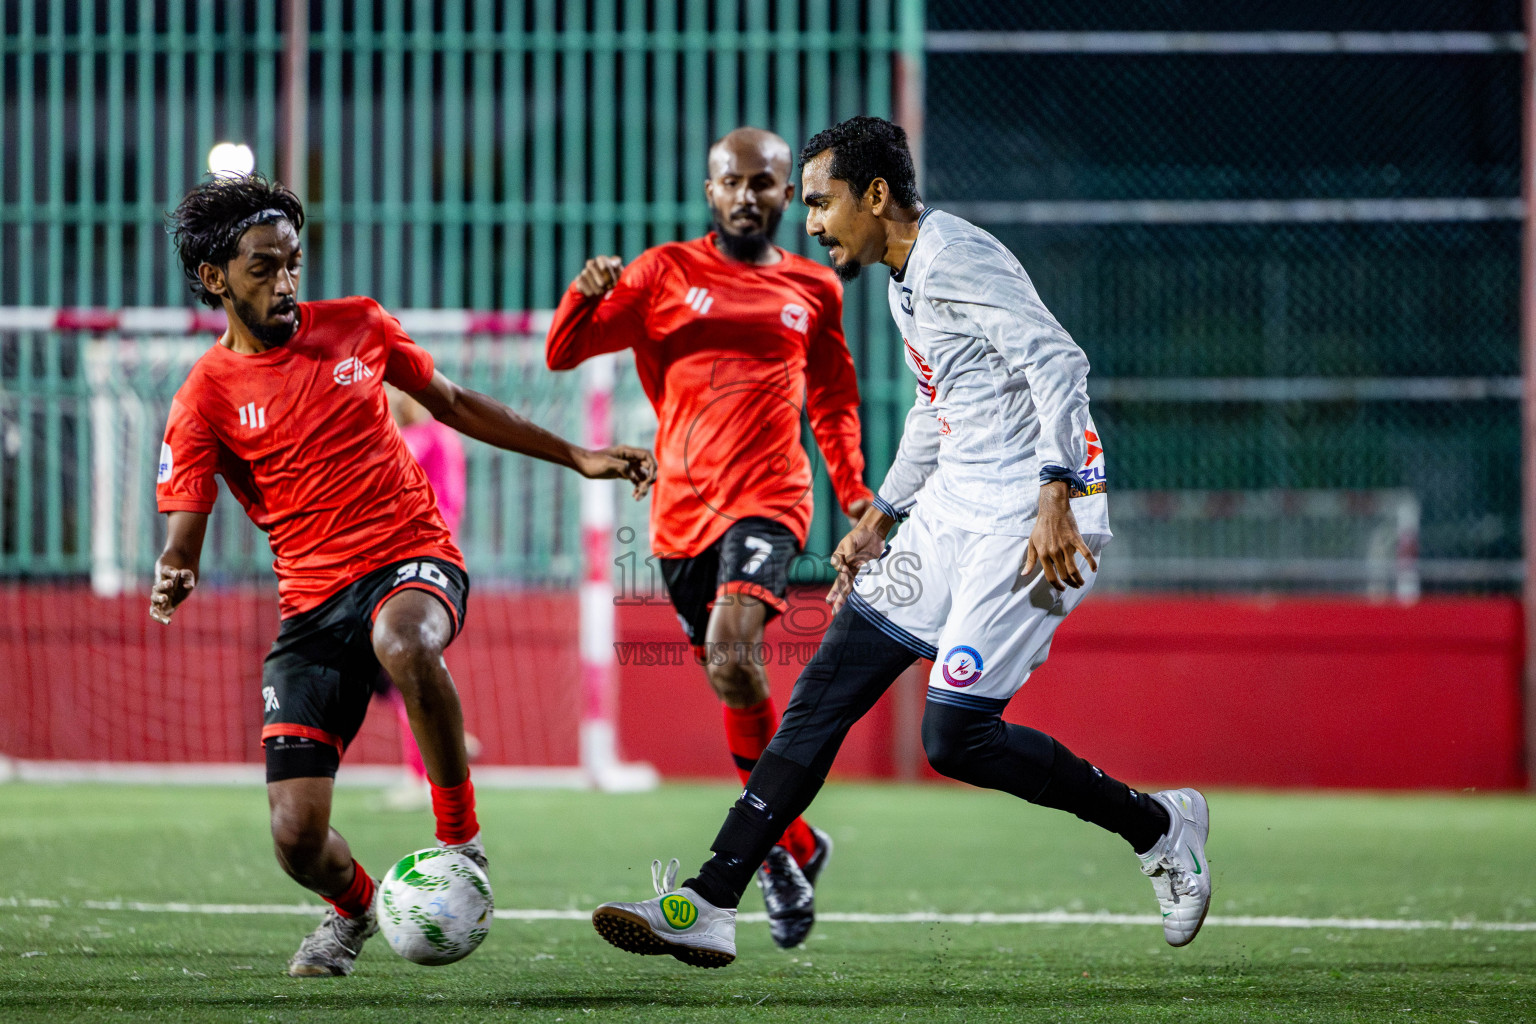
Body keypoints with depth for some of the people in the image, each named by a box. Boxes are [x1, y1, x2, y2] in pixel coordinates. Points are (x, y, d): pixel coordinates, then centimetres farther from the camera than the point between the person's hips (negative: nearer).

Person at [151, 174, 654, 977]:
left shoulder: (358, 326, 6)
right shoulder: (205, 399, -2)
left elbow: (451, 404, 21)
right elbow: (182, 538, -5)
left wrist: (576, 457, 23)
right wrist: (172, 581, -31)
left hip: (414, 559, 0)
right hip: (313, 601, 0)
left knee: (402, 644, -41)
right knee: (297, 835, -10)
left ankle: (460, 838, -20)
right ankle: (353, 909, 29)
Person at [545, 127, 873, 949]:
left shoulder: (813, 289, 11)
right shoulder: (665, 272, 6)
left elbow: (832, 397, 26)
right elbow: (563, 354, 1)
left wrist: (853, 490, 16)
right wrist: (587, 295, -19)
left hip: (767, 499, -2)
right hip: (682, 508, 2)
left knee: (731, 660, -25)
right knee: (730, 684, 8)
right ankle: (796, 846, 26)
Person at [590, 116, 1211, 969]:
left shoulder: (955, 259, -15)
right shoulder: (906, 281, 16)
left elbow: (1059, 364, -23)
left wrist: (1054, 500, -30)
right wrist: (878, 521, 29)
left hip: (1032, 516, -10)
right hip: (954, 509, 10)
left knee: (955, 735, -14)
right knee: (826, 690, 2)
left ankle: (1158, 826, 5)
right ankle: (711, 905, 1)